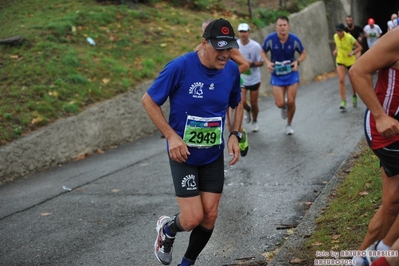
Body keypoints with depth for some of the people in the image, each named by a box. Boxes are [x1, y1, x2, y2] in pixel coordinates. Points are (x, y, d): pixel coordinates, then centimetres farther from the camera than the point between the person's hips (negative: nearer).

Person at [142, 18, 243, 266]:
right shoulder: (180, 67, -22)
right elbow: (148, 100, -11)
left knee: (210, 216, 4)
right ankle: (167, 230, 29)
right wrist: (171, 136, -18)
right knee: (193, 219, -8)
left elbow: (237, 103, 14)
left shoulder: (232, 70, -7)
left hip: (214, 154, 5)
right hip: (183, 153, -4)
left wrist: (235, 135, -1)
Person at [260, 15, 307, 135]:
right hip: (277, 74, 0)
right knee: (280, 104, -8)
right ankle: (284, 108, 33)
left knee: (291, 102, -2)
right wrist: (268, 62, -15)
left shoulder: (294, 39, -13)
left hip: (291, 73, 0)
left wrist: (297, 62, -18)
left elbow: (303, 53, 3)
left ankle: (289, 125, 24)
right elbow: (263, 52, 3)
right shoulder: (270, 39, -15)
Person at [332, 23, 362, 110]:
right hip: (340, 61, 2)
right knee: (341, 80, -14)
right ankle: (343, 102, -14)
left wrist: (352, 52, -26)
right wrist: (336, 50, -1)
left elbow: (359, 47, -12)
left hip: (350, 61, -2)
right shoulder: (335, 36, -5)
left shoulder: (349, 37, -19)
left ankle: (354, 96, 40)